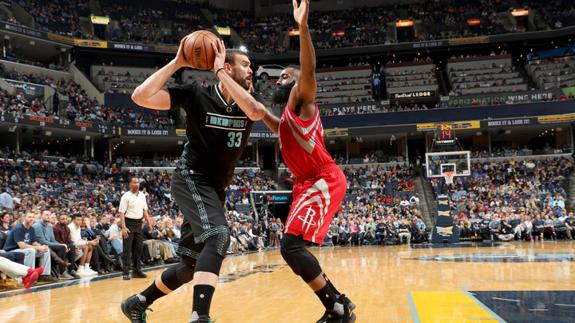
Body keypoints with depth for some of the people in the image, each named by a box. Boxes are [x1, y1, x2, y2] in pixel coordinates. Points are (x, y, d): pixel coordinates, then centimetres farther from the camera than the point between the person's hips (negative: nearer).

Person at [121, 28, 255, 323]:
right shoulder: (197, 95, -12)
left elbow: (258, 112, -26)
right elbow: (140, 97, -19)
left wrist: (225, 77, -21)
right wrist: (177, 63, -20)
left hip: (216, 187, 7)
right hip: (192, 179, -7)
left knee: (192, 262, 11)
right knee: (218, 237, -31)